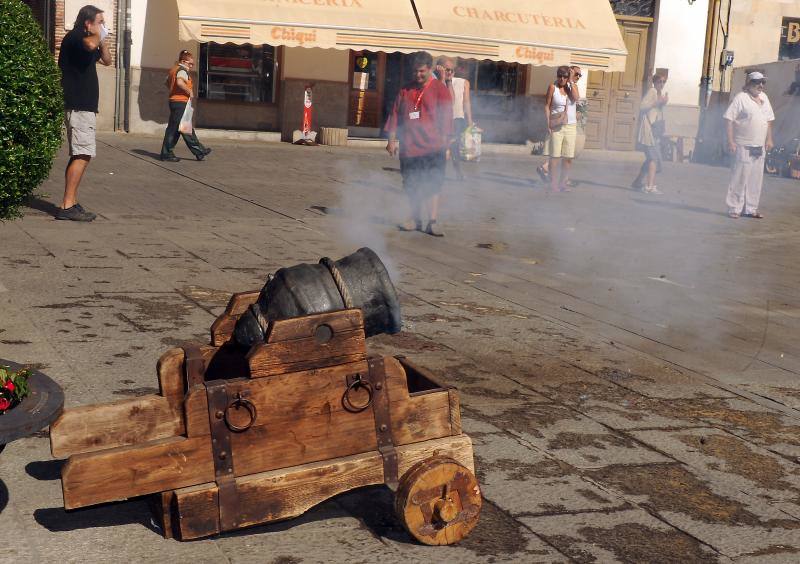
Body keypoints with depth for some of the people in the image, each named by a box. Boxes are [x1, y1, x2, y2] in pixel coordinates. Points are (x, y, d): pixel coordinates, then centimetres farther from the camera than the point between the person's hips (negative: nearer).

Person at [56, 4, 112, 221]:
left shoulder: (87, 40, 19)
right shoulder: (73, 37, -10)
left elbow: (107, 60, 26)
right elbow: (90, 45, -32)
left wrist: (102, 40, 11)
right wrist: (97, 34, -11)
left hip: (85, 107, 10)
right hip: (78, 106, -10)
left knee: (79, 155, 10)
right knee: (83, 155, -15)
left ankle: (71, 203, 11)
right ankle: (67, 206, -18)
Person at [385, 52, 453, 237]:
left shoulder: (440, 89, 0)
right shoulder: (405, 90, 11)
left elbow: (446, 117, -1)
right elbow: (395, 115, 13)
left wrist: (444, 141, -6)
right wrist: (392, 140, 9)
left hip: (432, 147, -4)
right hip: (408, 147, 4)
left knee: (432, 185, -7)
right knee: (411, 186, 8)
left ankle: (432, 222, -6)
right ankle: (416, 219, 21)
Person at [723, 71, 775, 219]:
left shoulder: (764, 98, 14)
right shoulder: (740, 98, -8)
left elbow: (769, 119, 21)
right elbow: (729, 119, -12)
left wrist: (769, 139, 15)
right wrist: (730, 141, -18)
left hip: (759, 146, 7)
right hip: (743, 146, -7)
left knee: (756, 179, 9)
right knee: (740, 178, -5)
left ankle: (750, 209, 16)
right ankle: (734, 209, 2)